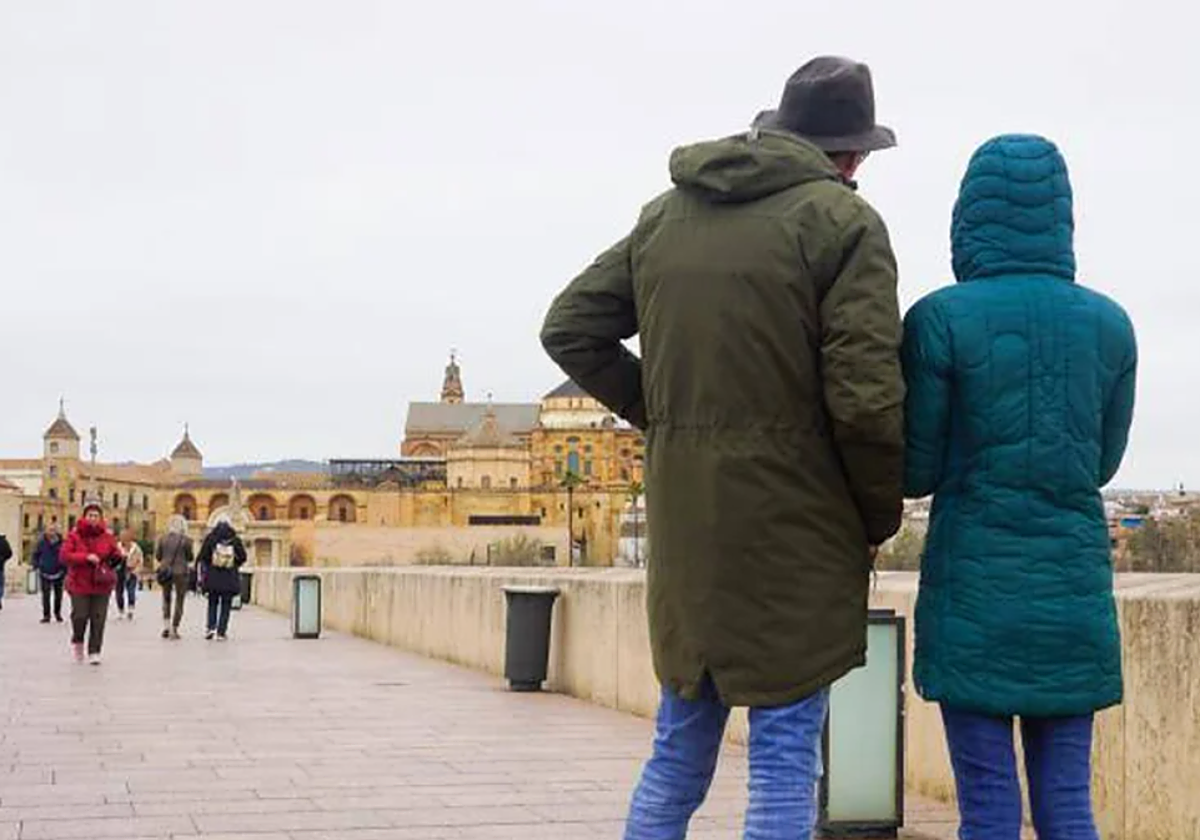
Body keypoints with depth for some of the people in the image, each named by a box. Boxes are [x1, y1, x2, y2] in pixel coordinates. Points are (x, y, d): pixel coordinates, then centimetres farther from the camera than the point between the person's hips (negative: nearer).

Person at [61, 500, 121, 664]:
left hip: (101, 584, 2)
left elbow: (115, 551, 16)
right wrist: (86, 557, -21)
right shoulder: (75, 535, -3)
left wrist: (116, 557, -8)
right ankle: (77, 641, 30)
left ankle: (94, 651, 8)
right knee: (80, 615, -1)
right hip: (80, 583, -2)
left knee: (98, 618, -1)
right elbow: (64, 555, -12)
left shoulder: (107, 535, 4)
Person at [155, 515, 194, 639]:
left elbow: (157, 556, 4)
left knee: (166, 599, 16)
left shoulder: (163, 539, -1)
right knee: (179, 601, 5)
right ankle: (174, 629, 1)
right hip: (181, 572, -3)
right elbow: (190, 557, -4)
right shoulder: (186, 540, -10)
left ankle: (166, 626, 4)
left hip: (166, 571, 3)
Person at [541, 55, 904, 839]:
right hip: (791, 524, -6)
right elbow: (865, 398, -16)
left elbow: (569, 328, 14)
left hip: (683, 522, 6)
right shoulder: (841, 221, -9)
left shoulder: (667, 213, 10)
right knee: (784, 754, 2)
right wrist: (881, 516, 0)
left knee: (680, 747, 16)